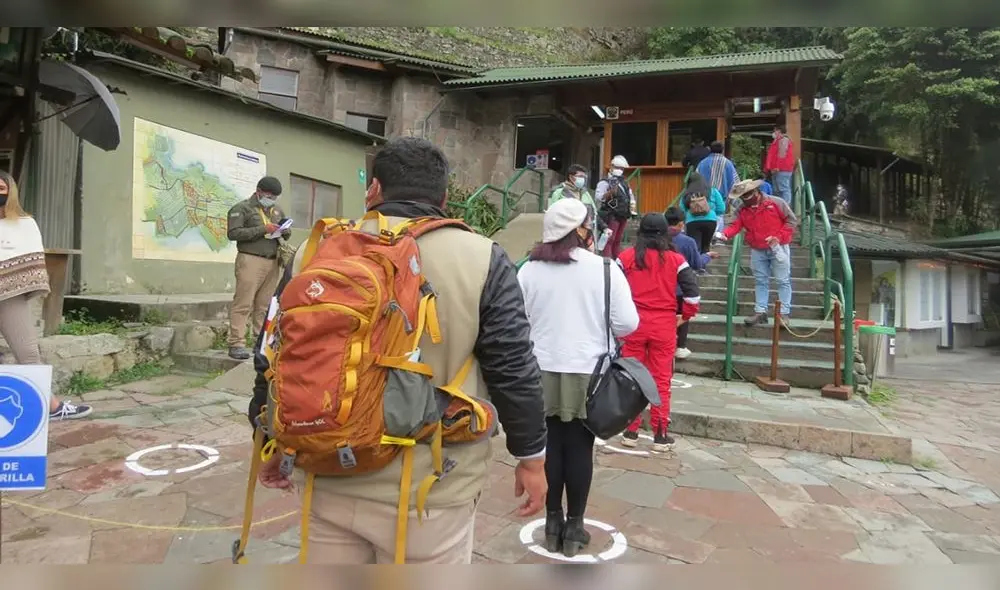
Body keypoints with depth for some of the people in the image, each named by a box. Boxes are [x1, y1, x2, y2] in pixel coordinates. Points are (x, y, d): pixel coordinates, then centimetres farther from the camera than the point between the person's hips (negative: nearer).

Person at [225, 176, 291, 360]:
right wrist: (263, 229, -13)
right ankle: (237, 344, -7)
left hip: (272, 262, 5)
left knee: (265, 305, 4)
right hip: (250, 260, -5)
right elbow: (233, 233, -8)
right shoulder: (242, 208, 3)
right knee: (243, 304, -8)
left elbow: (286, 232, 28)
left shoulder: (276, 210, 23)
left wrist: (286, 231, 3)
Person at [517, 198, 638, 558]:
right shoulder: (604, 268, -9)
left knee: (550, 445, 12)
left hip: (541, 371, 2)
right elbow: (627, 323, -7)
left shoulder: (530, 270, -4)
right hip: (587, 373, -2)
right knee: (579, 448, 9)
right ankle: (574, 526, 21)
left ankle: (553, 522, 25)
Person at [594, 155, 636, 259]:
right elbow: (598, 197, -21)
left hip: (623, 216, 8)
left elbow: (631, 196, 31)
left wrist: (632, 205, 13)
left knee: (617, 241, 14)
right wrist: (610, 192, -35)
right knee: (609, 240, -12)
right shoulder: (605, 182, -6)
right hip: (612, 216, -8)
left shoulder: (625, 183, 18)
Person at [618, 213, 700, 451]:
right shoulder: (675, 259, 0)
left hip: (633, 322, 0)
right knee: (661, 380, 8)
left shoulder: (627, 257, 0)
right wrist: (686, 316, 12)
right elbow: (693, 292, -2)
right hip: (664, 324, 0)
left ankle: (630, 431, 16)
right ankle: (660, 435, 13)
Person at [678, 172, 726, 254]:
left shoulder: (685, 195, 12)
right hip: (710, 221, 1)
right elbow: (721, 209, 8)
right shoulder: (713, 191, 12)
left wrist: (684, 223, 24)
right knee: (705, 248, 15)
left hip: (692, 223, -1)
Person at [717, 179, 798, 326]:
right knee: (760, 281, 9)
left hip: (778, 248, -4)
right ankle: (760, 312, 15)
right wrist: (725, 234, -28)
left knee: (783, 281, 1)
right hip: (757, 251, 4)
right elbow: (736, 225, -7)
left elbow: (791, 220, -6)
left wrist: (779, 237, -17)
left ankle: (784, 313, 6)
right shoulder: (742, 209, 1)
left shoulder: (776, 203, -11)